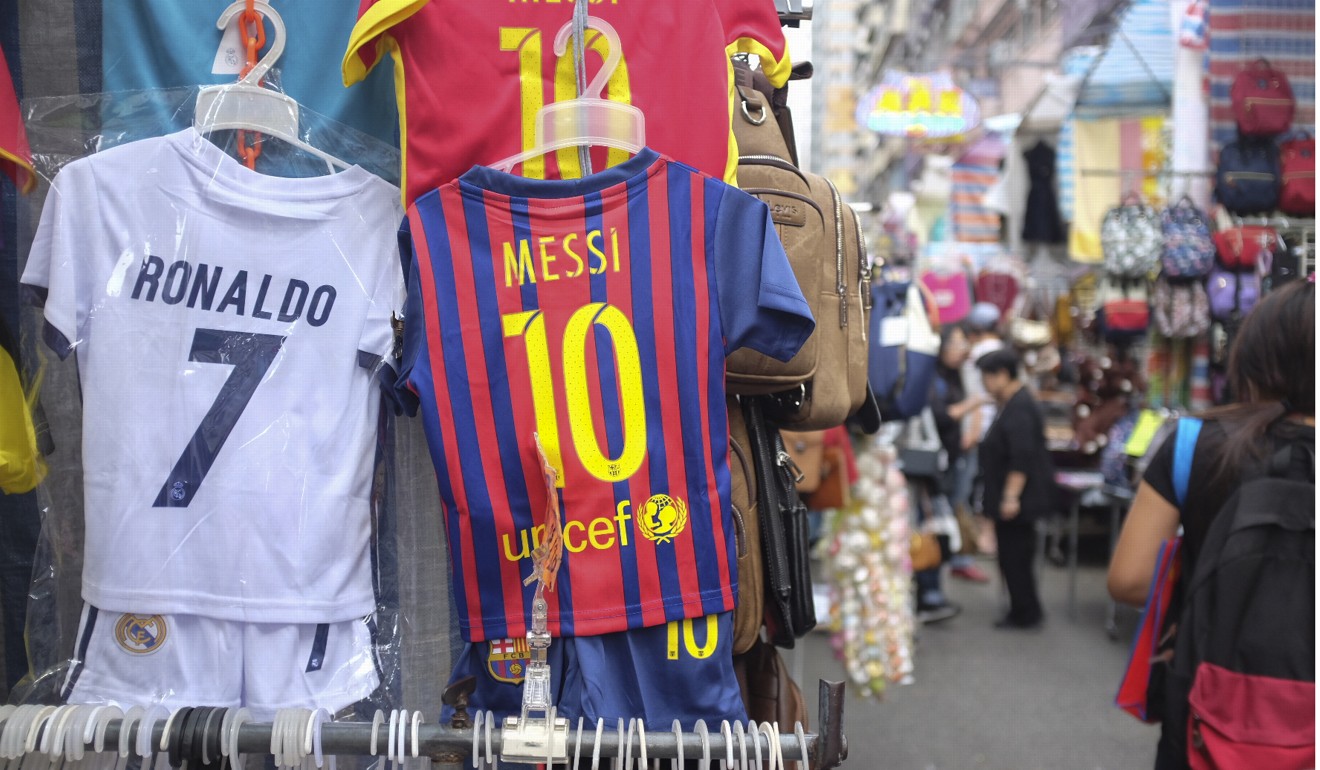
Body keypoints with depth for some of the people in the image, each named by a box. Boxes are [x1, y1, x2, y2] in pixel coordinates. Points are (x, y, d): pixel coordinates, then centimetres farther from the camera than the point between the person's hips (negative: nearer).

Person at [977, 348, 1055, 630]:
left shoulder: (1018, 409, -20)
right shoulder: (1013, 403, 14)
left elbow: (1022, 458, -26)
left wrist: (1011, 496, -26)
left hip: (1017, 499, -10)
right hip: (1012, 498, 10)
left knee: (1014, 555, -3)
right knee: (1013, 555, 15)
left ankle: (1025, 613, 5)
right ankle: (1024, 610, 22)